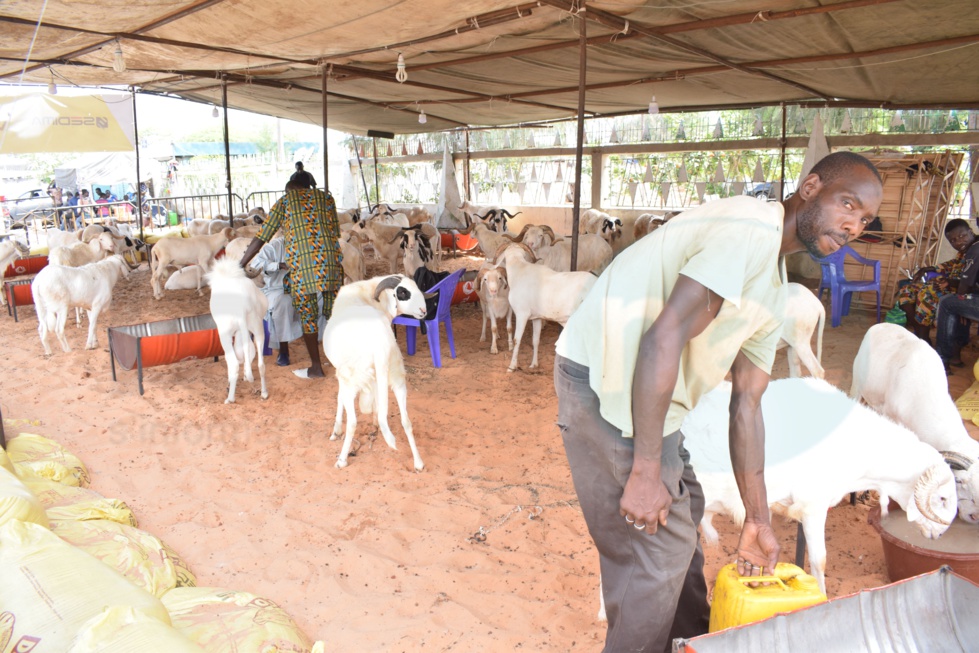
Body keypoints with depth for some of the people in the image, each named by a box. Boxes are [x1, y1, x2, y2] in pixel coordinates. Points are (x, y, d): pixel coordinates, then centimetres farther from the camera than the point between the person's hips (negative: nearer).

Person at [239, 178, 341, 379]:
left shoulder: (284, 201, 14)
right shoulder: (325, 197, 21)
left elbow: (260, 238, 11)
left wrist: (238, 267, 16)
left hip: (302, 261, -3)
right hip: (331, 257, 3)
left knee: (307, 314, 8)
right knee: (333, 310, 13)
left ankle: (316, 367, 15)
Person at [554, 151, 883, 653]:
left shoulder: (773, 293, 15)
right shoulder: (752, 227, -17)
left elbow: (745, 405, 15)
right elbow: (664, 335, -26)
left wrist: (757, 520, 16)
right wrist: (645, 471, -24)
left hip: (647, 388, 11)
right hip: (605, 383, -11)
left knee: (683, 514, 25)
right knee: (655, 551, -2)